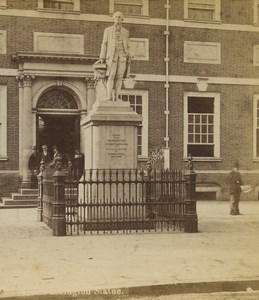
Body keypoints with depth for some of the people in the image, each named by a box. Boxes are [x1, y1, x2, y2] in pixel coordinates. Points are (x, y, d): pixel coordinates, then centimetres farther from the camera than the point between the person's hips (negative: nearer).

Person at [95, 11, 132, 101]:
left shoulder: (125, 32, 17)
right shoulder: (108, 30, 11)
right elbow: (104, 44, 6)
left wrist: (129, 55, -1)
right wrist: (101, 58, -4)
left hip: (122, 56, 2)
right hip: (112, 55, -2)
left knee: (119, 77, -6)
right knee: (111, 76, -16)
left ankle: (116, 97, -4)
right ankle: (109, 97, -22)